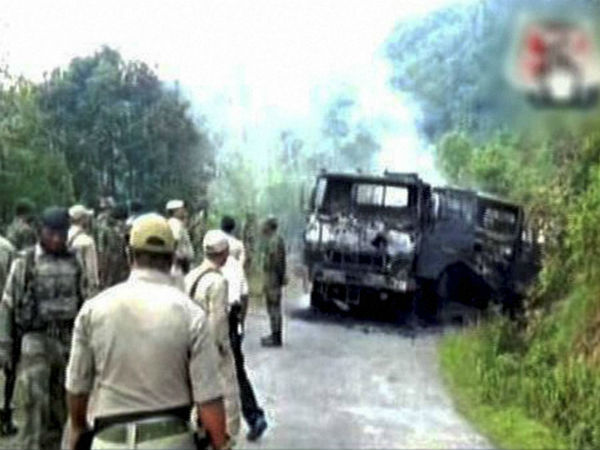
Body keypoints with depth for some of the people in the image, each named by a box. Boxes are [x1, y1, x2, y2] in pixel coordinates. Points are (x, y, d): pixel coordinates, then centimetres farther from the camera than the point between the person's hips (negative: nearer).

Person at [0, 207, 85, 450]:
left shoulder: (73, 262, 6)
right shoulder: (25, 262, -4)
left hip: (67, 339, 4)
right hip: (35, 339, -4)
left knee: (61, 401, 11)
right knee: (35, 401, -7)